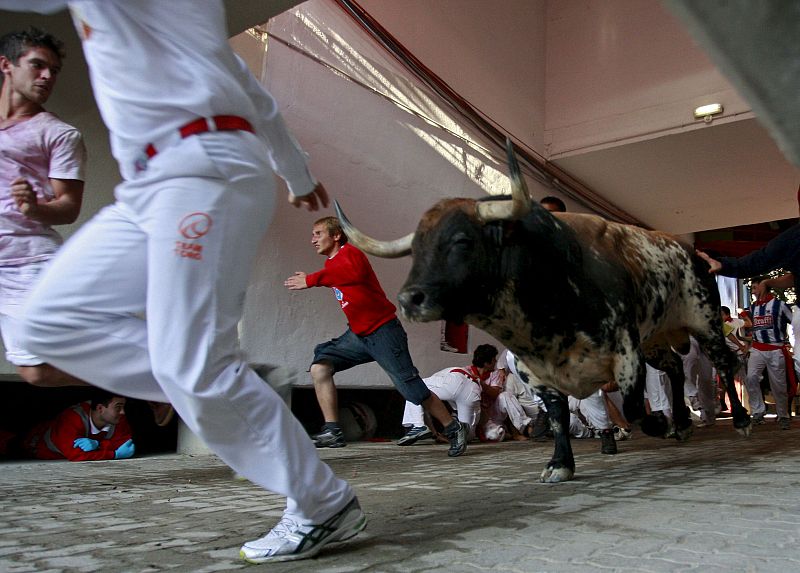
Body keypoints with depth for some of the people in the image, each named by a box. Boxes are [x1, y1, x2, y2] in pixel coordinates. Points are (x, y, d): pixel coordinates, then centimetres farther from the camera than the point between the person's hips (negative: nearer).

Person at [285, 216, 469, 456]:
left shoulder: (349, 253, -14)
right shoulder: (332, 263, 12)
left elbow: (355, 273, -36)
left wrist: (312, 280, -36)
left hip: (383, 332, -8)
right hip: (358, 334, 8)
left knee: (411, 389, -5)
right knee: (319, 366, -8)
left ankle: (454, 429, 14)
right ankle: (332, 431, -6)